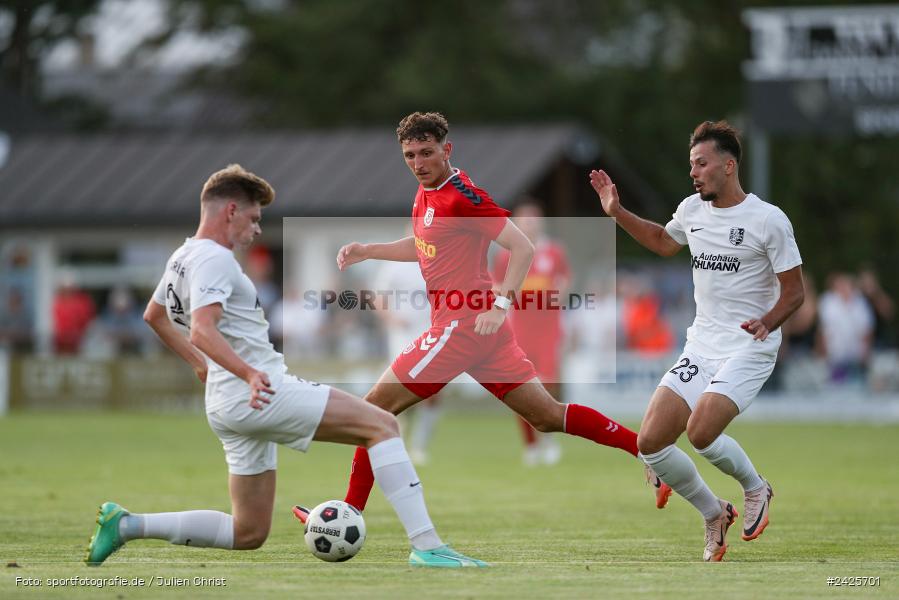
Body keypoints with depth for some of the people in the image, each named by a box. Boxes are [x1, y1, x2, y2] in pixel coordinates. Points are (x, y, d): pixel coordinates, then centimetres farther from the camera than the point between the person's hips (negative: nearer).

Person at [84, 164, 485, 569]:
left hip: (231, 404, 10)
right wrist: (249, 373, -40)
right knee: (381, 425, -13)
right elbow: (202, 330, -27)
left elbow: (154, 316, 35)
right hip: (259, 395, -10)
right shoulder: (214, 258, -11)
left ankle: (127, 525, 9)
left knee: (248, 533, 14)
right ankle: (427, 546, -23)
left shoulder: (183, 257, 18)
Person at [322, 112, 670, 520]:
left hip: (463, 326, -9)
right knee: (548, 416, 9)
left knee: (376, 407, -4)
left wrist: (501, 305, -24)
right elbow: (421, 247, 31)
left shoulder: (462, 196, -14)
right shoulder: (426, 194, 13)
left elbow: (523, 248, -17)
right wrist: (366, 252, 19)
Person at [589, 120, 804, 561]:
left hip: (748, 349, -6)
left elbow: (794, 292, -7)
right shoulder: (692, 210, 8)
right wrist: (617, 212, 21)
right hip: (701, 346, 6)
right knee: (650, 442, -6)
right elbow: (663, 241, 31)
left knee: (700, 431, -27)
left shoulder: (768, 220, -10)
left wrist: (767, 322, -25)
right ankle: (714, 515, 16)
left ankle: (755, 487, 4)